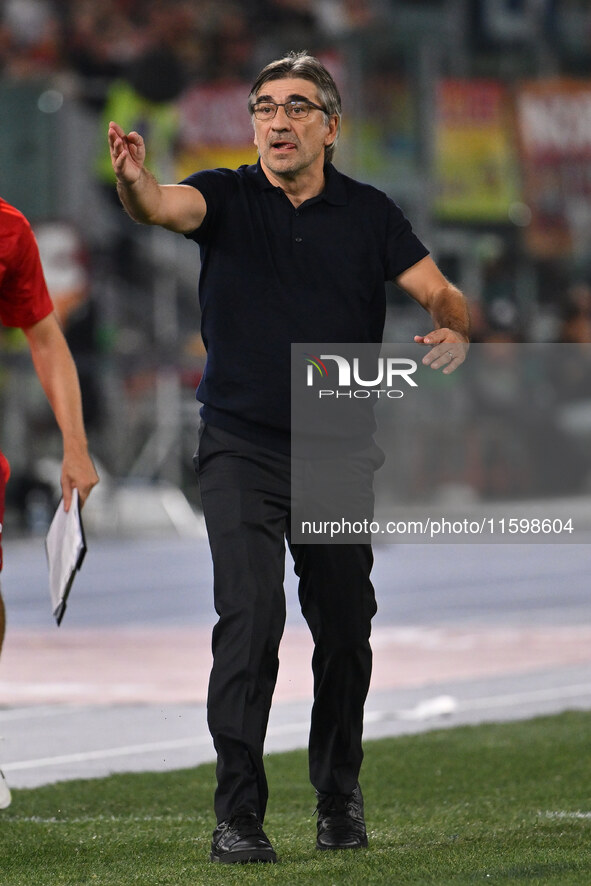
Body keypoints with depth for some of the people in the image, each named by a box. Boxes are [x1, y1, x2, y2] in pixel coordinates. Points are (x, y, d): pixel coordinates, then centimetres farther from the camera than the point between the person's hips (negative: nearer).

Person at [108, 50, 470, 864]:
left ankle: (339, 797, 31)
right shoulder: (227, 198, -3)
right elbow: (164, 207, -24)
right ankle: (238, 813, -15)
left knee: (345, 630, 10)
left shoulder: (369, 214, 3)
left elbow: (439, 292, -1)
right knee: (250, 614, -18)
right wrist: (134, 180, -48)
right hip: (241, 446, -3)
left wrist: (454, 330, -24)